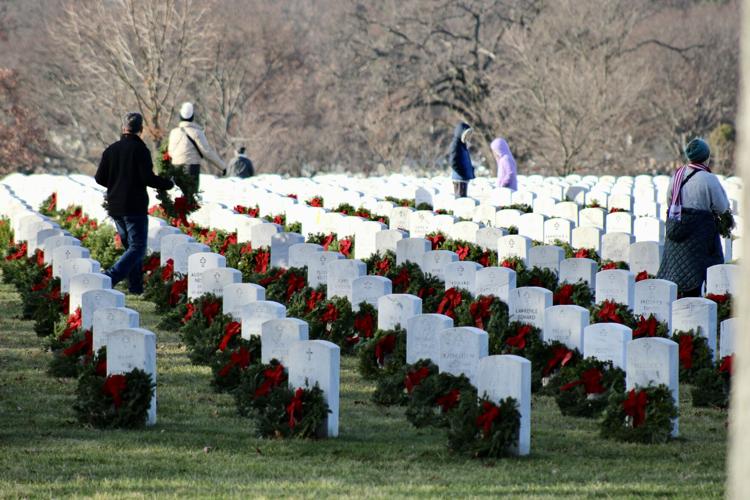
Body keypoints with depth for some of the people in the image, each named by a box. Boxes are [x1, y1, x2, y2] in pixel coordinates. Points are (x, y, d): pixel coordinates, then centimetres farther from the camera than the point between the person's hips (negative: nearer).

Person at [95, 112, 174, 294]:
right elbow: (148, 178, -17)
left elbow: (99, 178, 8)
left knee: (130, 246, 17)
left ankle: (135, 288, 14)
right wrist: (168, 184, 0)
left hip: (115, 208, 7)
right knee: (137, 247, -5)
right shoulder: (140, 149, -11)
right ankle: (110, 278, -23)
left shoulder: (111, 150, 7)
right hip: (135, 208, -7)